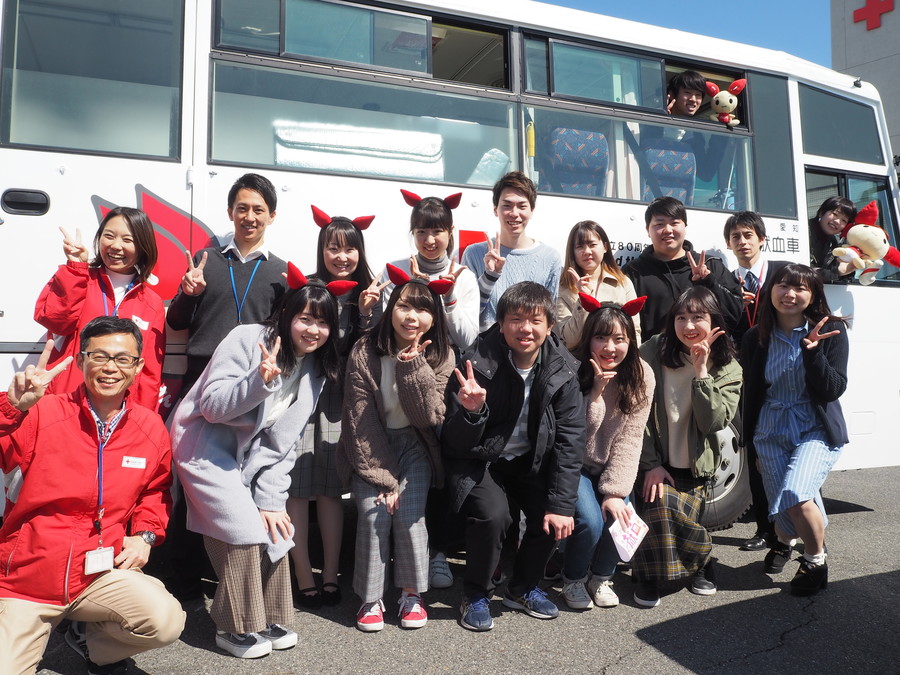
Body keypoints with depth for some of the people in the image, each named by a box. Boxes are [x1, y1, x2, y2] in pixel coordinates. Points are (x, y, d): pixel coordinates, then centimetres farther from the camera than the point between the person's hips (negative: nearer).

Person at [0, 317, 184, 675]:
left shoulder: (151, 428, 0)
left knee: (165, 620, -22)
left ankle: (90, 638, 10)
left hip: (101, 571, 1)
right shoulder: (44, 412, -8)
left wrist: (144, 535, 1)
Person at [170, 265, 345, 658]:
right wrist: (261, 381, -36)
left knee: (273, 526, -3)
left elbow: (284, 442, 0)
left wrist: (271, 499, -7)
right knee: (245, 529, -14)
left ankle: (269, 619, 17)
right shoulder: (248, 339, -17)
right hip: (204, 443, -6)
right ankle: (236, 627, 5)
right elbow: (212, 406, -21)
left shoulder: (316, 370, 0)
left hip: (247, 455, 6)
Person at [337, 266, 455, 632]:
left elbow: (430, 417, -18)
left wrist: (414, 365, -29)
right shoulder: (363, 354, -17)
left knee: (409, 514, -14)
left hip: (414, 447, 1)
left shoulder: (440, 356, -11)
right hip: (370, 449, -1)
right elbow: (361, 422, -16)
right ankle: (371, 598, 5)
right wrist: (382, 477, -18)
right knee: (374, 514, -15)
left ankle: (412, 594, 7)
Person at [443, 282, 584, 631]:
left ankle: (523, 588, 14)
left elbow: (570, 439, -10)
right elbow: (457, 444, -19)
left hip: (529, 461, 4)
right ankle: (475, 595, 2)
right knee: (493, 514, -27)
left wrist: (561, 504, -17)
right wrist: (472, 411, -42)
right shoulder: (478, 363, -22)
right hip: (477, 460, -3)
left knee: (554, 517, -16)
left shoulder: (562, 369, -13)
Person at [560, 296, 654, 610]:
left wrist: (615, 492, -18)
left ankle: (601, 577, 14)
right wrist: (596, 392, -30)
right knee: (590, 521, -23)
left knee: (621, 518, -19)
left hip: (612, 467, 3)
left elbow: (629, 439, -11)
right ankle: (573, 579, 10)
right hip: (575, 465, -2)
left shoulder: (641, 376, -10)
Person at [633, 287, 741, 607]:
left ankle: (701, 562, 22)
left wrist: (701, 372, -22)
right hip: (656, 461, -1)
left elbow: (714, 422, -16)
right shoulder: (652, 354, -8)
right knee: (659, 504, -25)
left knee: (685, 519, -13)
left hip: (695, 466, 1)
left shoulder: (727, 368, -3)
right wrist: (651, 464, -14)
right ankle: (648, 575, 0)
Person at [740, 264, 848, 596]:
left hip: (817, 430, -2)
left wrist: (813, 351, -26)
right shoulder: (756, 337, -1)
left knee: (795, 493, -24)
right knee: (781, 506, 1)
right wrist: (751, 443, 12)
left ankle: (816, 560, 6)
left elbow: (833, 390, -12)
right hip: (771, 432, 3)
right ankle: (784, 541, 41)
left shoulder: (831, 330, -7)